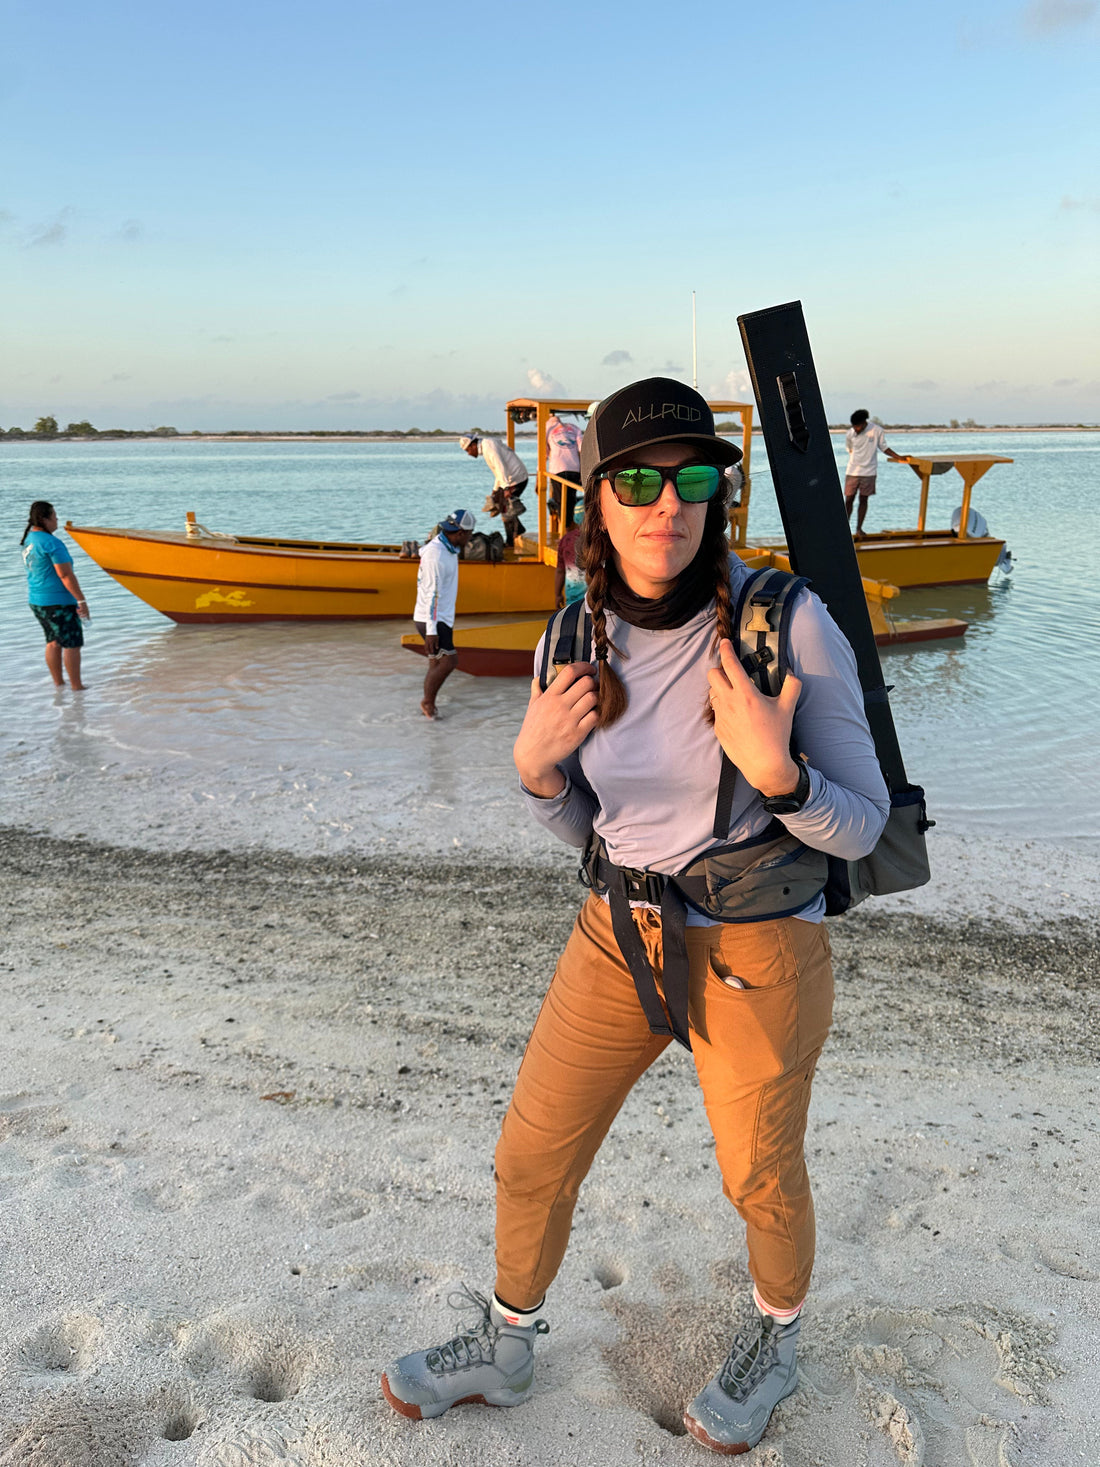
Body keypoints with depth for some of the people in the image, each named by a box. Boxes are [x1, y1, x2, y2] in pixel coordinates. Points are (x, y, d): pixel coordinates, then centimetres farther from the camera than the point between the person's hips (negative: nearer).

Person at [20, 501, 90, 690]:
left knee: (53, 642, 17)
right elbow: (66, 575, -22)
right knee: (72, 644, 1)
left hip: (36, 600, 9)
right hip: (57, 601, -9)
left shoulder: (28, 539, 8)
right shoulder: (52, 543, -20)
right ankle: (76, 686, 6)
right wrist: (81, 600, -18)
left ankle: (58, 682, 24)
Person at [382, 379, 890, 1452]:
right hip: (620, 936, 4)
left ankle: (776, 1335, 53)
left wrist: (774, 768, -31)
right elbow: (585, 829, 5)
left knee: (760, 1180, 18)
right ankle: (505, 1347, 46)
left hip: (756, 954, -4)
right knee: (531, 1160, 16)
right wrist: (536, 767, -15)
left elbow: (860, 828, -12)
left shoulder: (789, 623, -19)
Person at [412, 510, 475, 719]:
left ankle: (428, 705, 18)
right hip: (431, 620, -10)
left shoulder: (449, 550, 11)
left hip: (443, 617, 10)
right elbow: (431, 594, -23)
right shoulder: (435, 554, -20)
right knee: (447, 661, -13)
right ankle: (427, 702, 2)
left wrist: (449, 621, 25)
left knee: (437, 664, 11)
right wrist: (431, 631, -24)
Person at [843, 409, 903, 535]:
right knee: (848, 500, 1)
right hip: (852, 472, 1)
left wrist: (899, 458, -1)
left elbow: (884, 448, 5)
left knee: (864, 500, 4)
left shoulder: (877, 431, -5)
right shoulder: (849, 434, -3)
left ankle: (859, 528, 11)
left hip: (869, 472, -1)